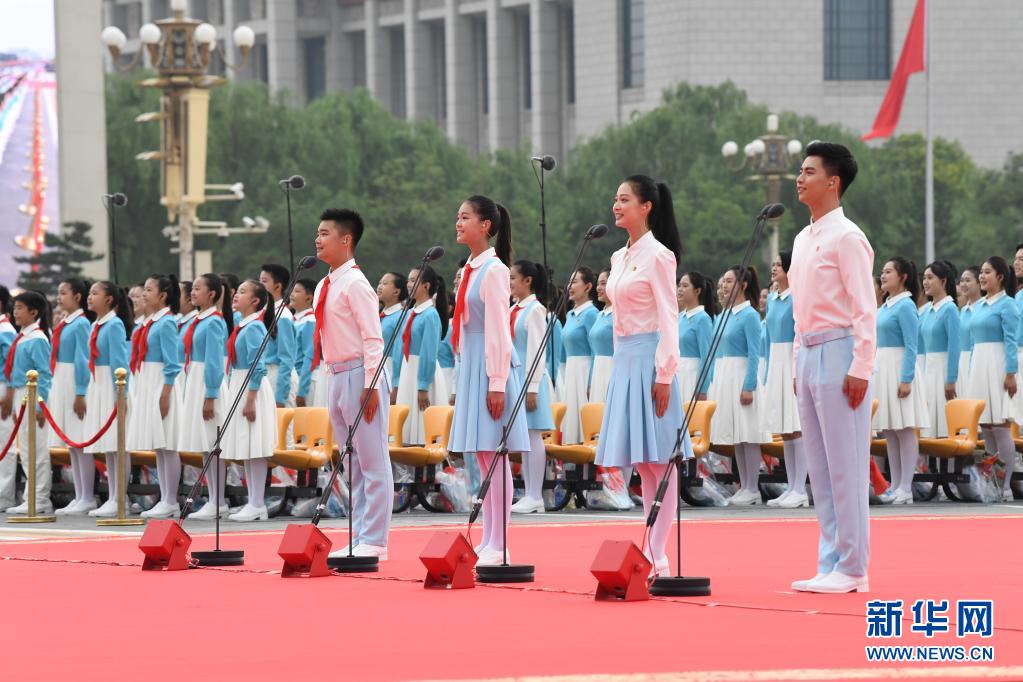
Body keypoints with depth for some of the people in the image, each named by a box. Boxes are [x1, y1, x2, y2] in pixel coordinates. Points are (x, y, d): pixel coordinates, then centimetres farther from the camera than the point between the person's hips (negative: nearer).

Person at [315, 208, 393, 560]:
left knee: (372, 462, -6)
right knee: (354, 464, 12)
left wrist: (370, 386, -20)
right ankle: (360, 539, 16)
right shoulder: (324, 287, 15)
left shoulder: (355, 284, -12)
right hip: (336, 376, 10)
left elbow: (372, 338, -16)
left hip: (359, 376, -10)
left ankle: (374, 541, -6)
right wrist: (331, 378, 17)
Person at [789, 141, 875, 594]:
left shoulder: (845, 237, -10)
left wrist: (860, 369, -18)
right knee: (820, 469, 9)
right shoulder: (803, 240, 16)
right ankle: (830, 564, 13)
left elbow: (864, 309, -14)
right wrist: (799, 361, 17)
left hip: (837, 353, -9)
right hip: (808, 353, 9)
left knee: (845, 467, -7)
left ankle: (852, 569, -5)